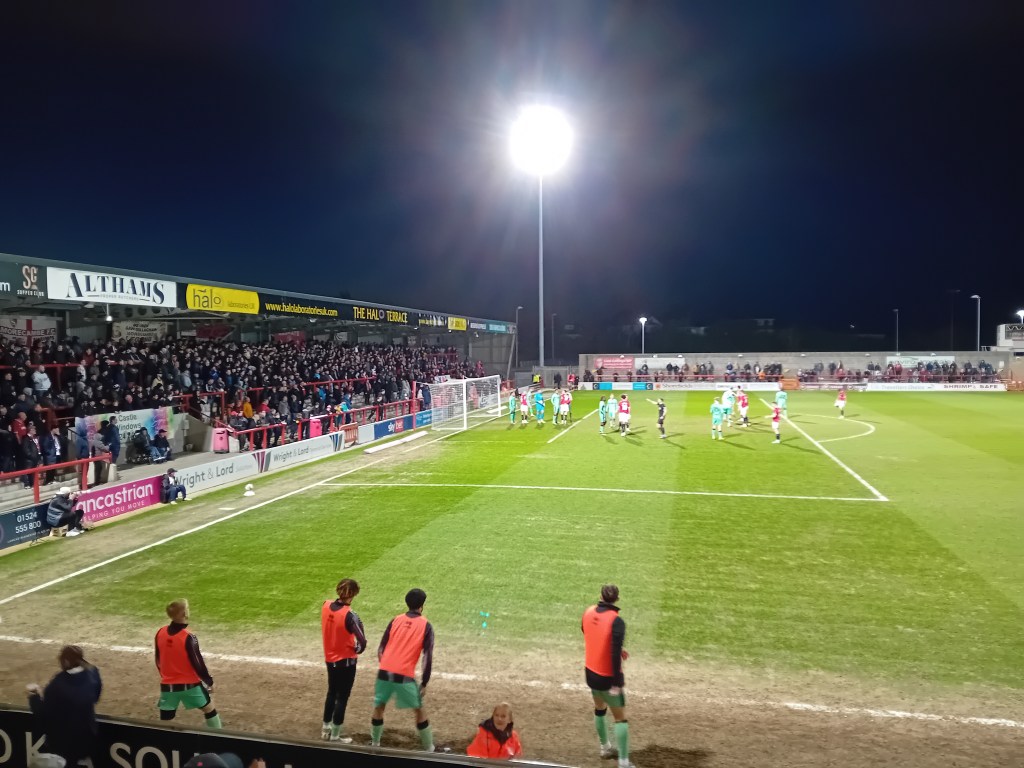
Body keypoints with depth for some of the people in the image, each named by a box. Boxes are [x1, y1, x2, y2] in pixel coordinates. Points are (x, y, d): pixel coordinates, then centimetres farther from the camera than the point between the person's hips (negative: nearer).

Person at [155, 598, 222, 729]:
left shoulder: (160, 633, -5)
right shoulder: (188, 637, -22)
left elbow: (158, 661, 9)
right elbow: (197, 663, -16)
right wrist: (209, 681, -1)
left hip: (168, 685, 4)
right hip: (190, 684, -4)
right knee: (210, 709, 16)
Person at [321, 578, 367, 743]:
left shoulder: (325, 605, -9)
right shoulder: (349, 615, -28)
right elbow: (362, 643, -27)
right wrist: (356, 650, -6)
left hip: (329, 658, 6)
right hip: (345, 661, -6)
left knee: (331, 693, 24)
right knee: (342, 698, 9)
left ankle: (326, 730, 36)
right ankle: (335, 736, 19)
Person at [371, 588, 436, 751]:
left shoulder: (395, 620, 10)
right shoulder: (425, 625, 1)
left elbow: (381, 649, 11)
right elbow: (428, 656, -4)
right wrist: (424, 683, 1)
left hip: (385, 672, 3)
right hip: (405, 676, -2)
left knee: (379, 707, 23)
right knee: (419, 710, 14)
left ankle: (375, 743, 32)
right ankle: (429, 748, 18)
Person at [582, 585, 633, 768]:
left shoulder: (588, 613, -5)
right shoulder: (616, 621, -24)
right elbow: (615, 654, -27)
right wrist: (617, 683, -21)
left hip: (590, 672, 6)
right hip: (608, 677, -6)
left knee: (599, 709, 27)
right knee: (620, 718, 8)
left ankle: (605, 747, 43)